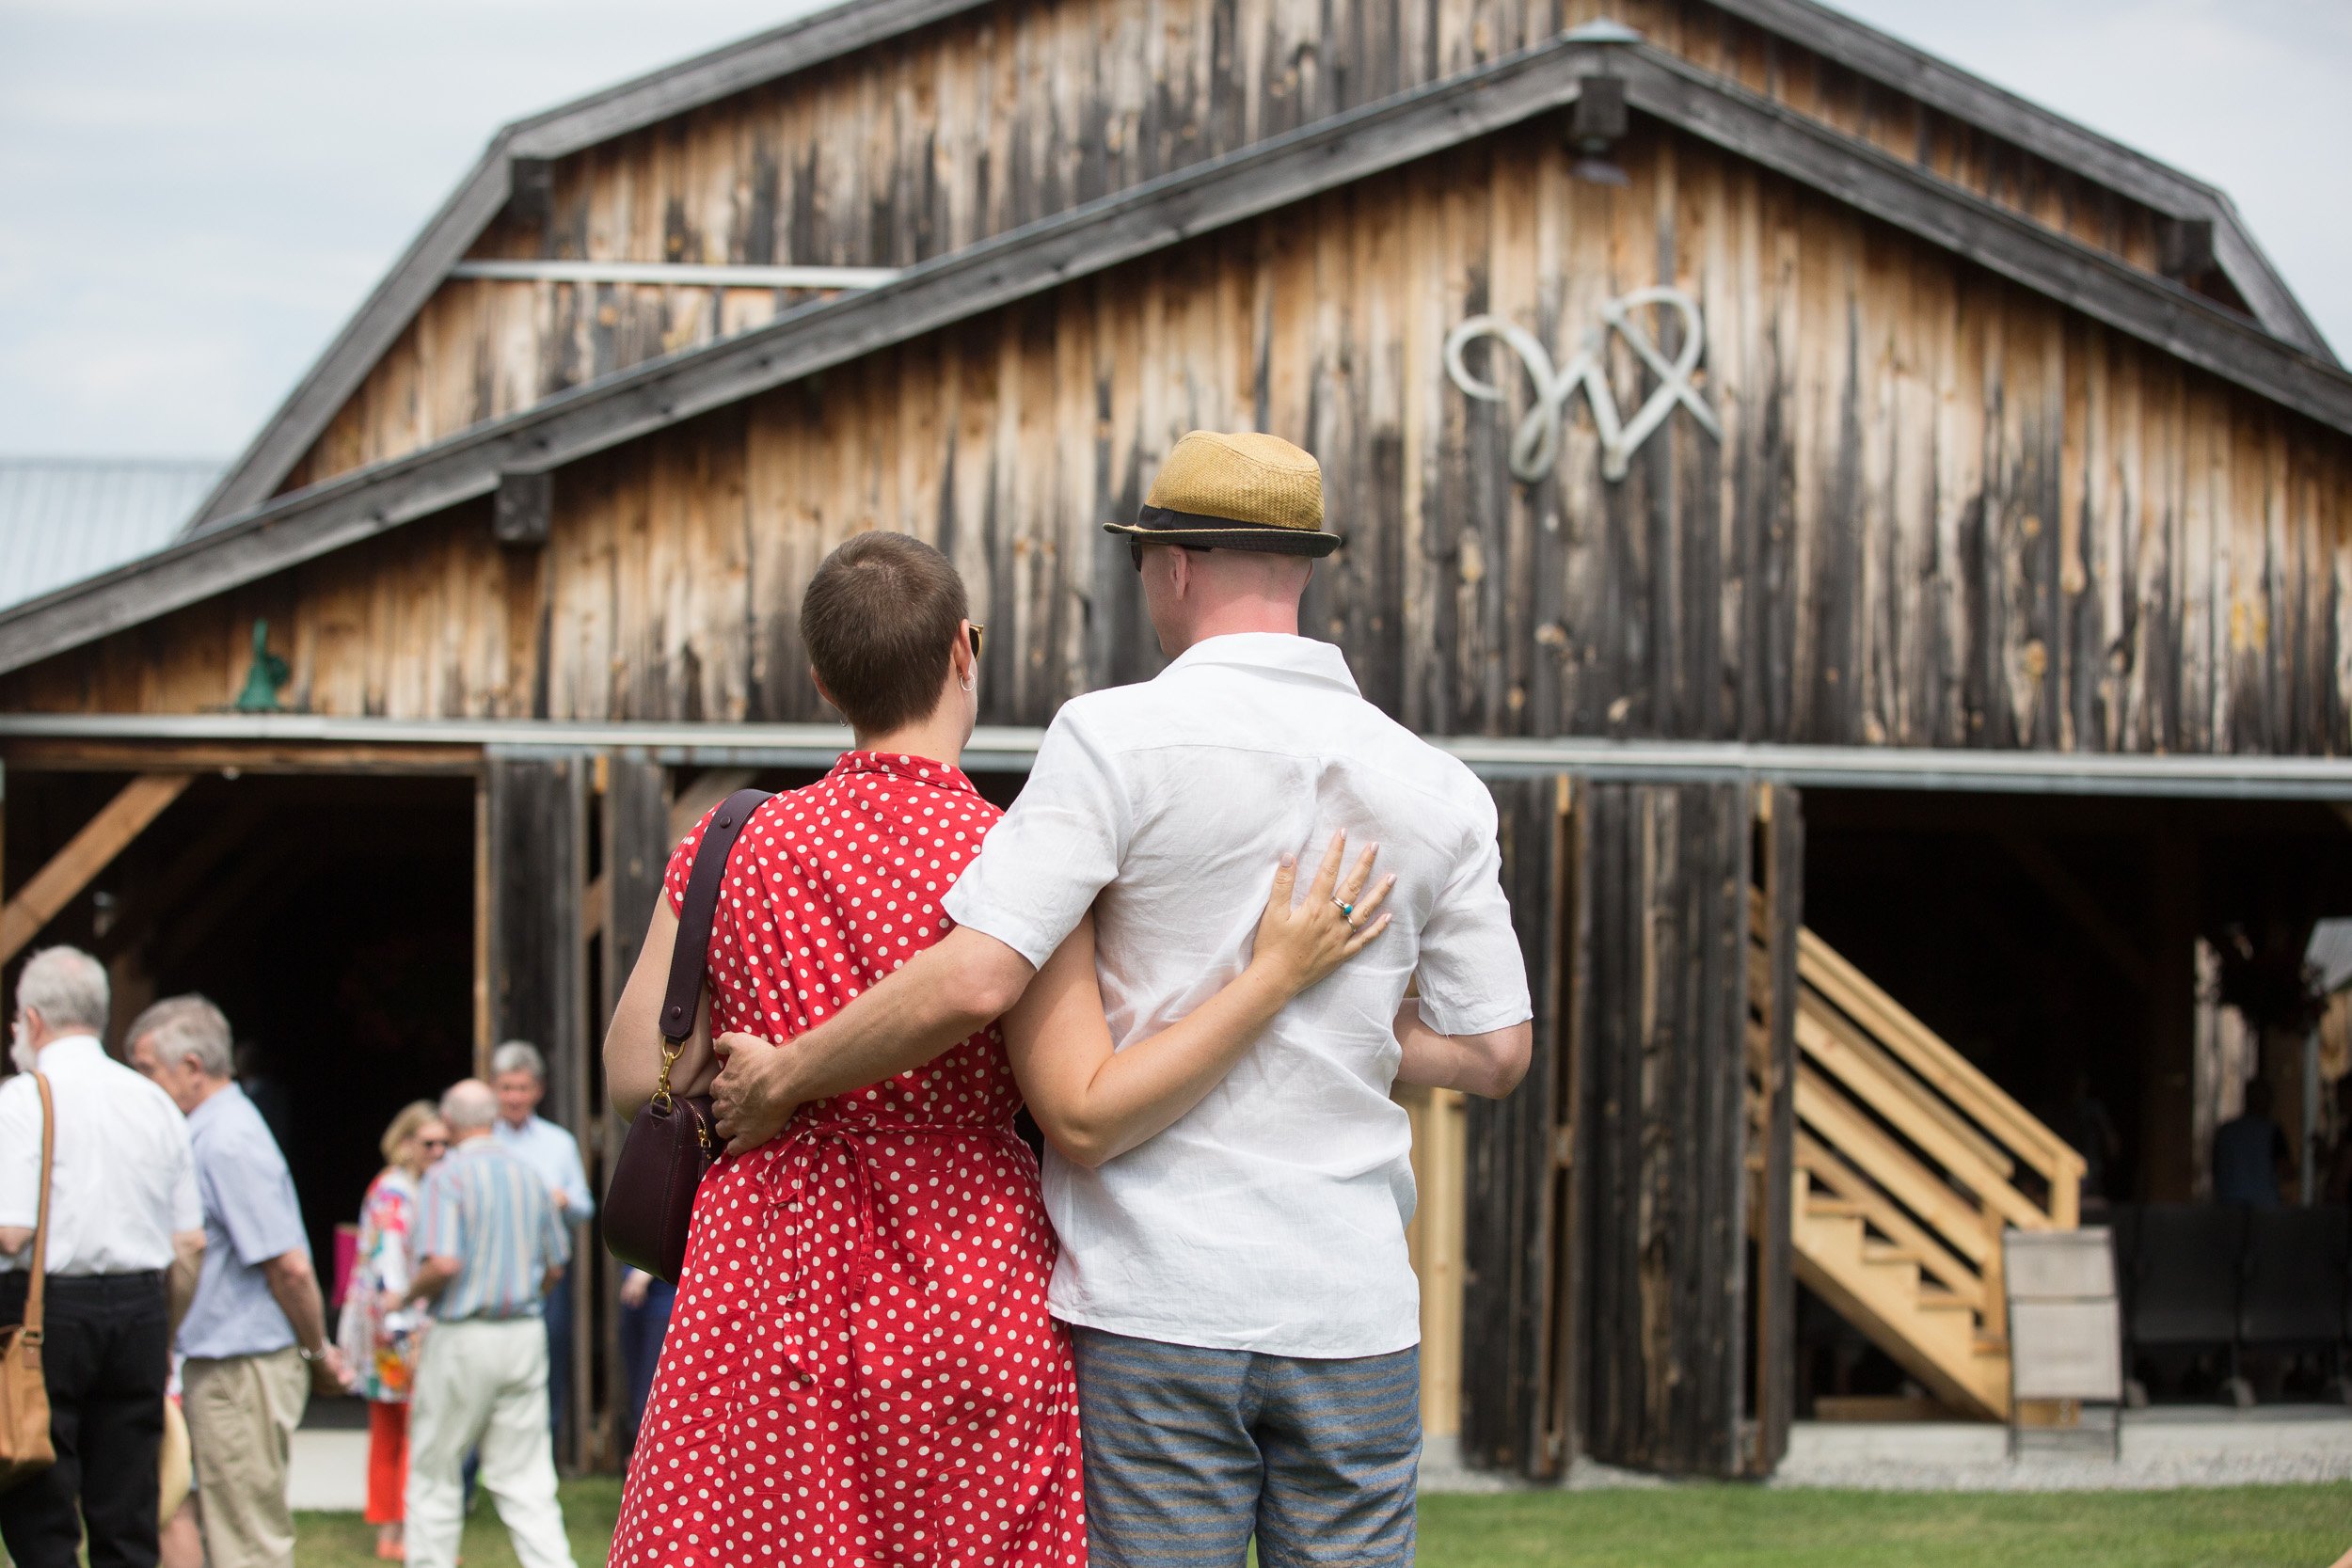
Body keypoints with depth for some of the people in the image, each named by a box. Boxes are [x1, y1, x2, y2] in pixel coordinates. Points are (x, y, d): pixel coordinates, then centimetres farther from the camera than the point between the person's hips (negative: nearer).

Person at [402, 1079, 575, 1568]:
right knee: (525, 1480, 5)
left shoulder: (447, 1177, -11)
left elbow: (442, 1264, -22)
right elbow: (555, 1266, 12)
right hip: (525, 1335, 5)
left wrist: (411, 1293, -3)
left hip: (463, 1339, -5)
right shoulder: (531, 1178, 6)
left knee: (435, 1473, 9)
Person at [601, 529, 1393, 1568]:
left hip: (764, 1294, 2)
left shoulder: (733, 849, 3)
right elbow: (1091, 1113, -15)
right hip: (972, 1314, -2)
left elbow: (639, 1074, 4)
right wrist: (1276, 975, -14)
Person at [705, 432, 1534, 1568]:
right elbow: (1492, 1050, 10)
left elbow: (971, 979, -17)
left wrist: (780, 1078, -3)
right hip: (1355, 1309, 4)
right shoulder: (1438, 790, 6)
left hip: (1157, 1300, -3)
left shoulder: (1119, 737, -8)